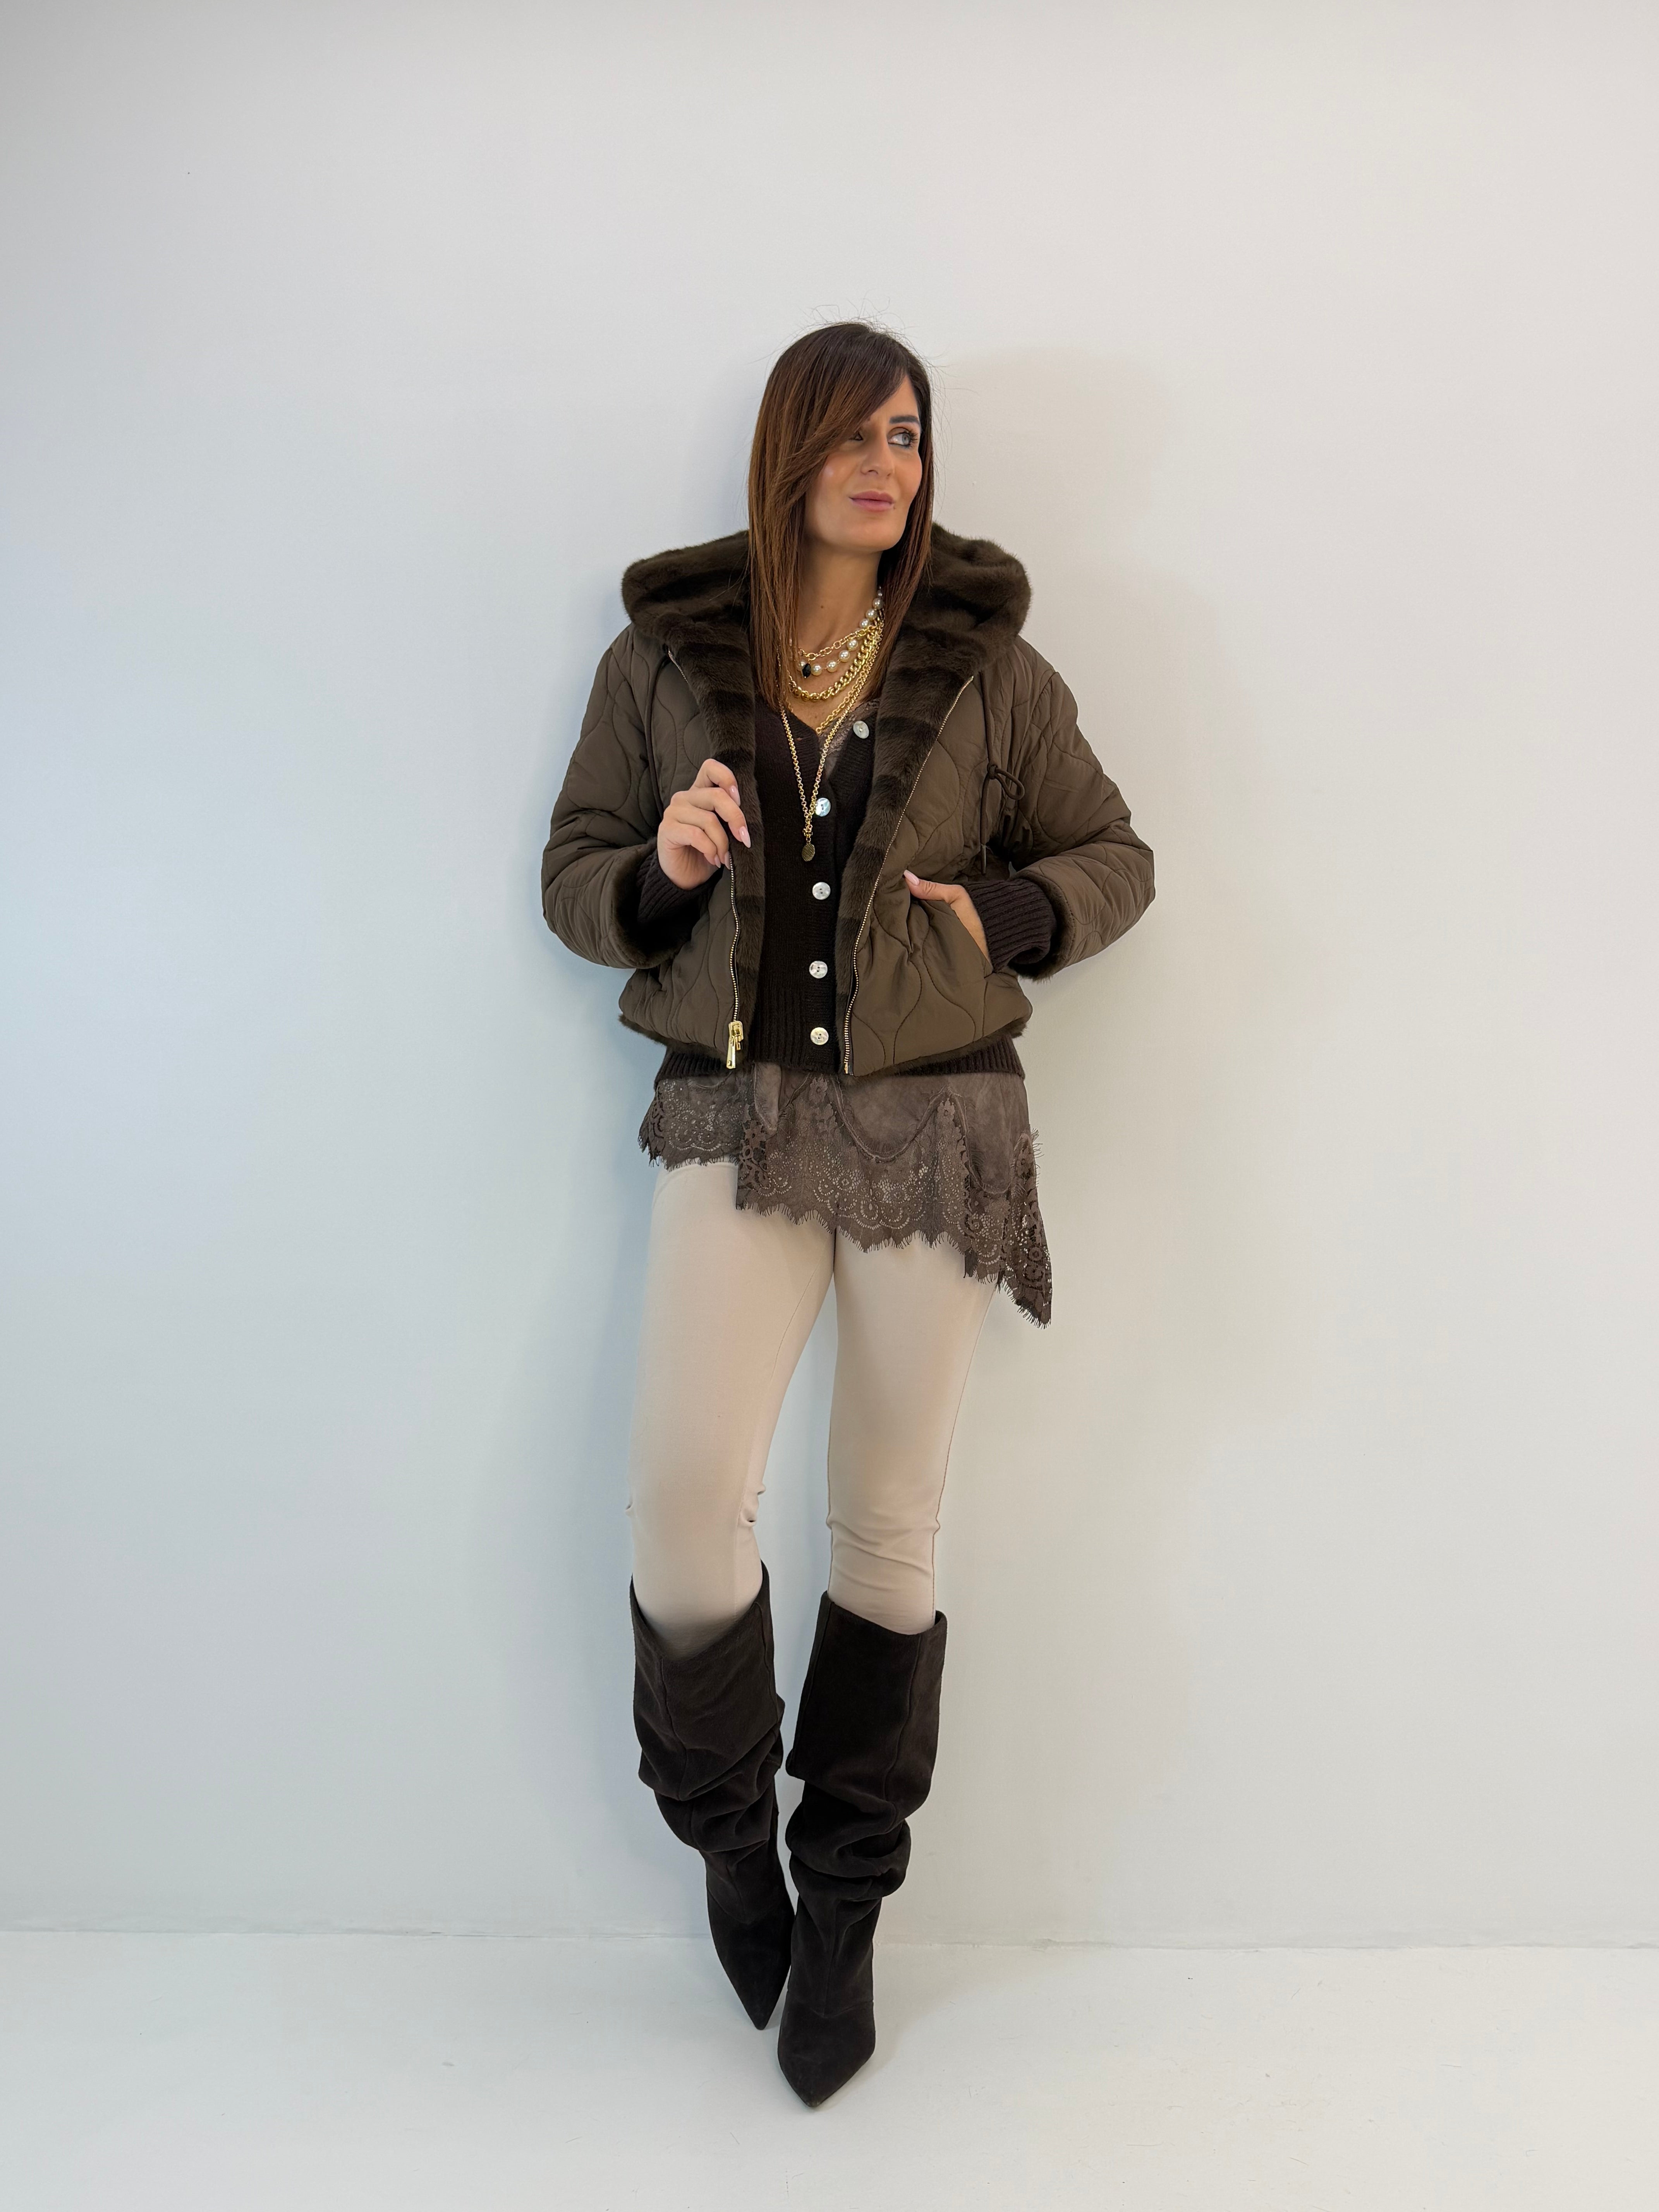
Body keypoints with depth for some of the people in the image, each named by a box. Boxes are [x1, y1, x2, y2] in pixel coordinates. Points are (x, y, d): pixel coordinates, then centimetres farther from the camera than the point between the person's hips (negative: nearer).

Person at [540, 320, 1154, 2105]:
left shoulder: (987, 663, 7)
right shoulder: (663, 656, 7)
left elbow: (1112, 854, 13)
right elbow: (573, 872, 10)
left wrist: (1008, 913, -7)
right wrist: (655, 869, -12)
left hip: (936, 1120, 1)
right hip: (734, 1113, 0)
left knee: (890, 1527, 7)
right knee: (683, 1504, -16)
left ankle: (843, 1911, 28)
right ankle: (730, 1832, 18)